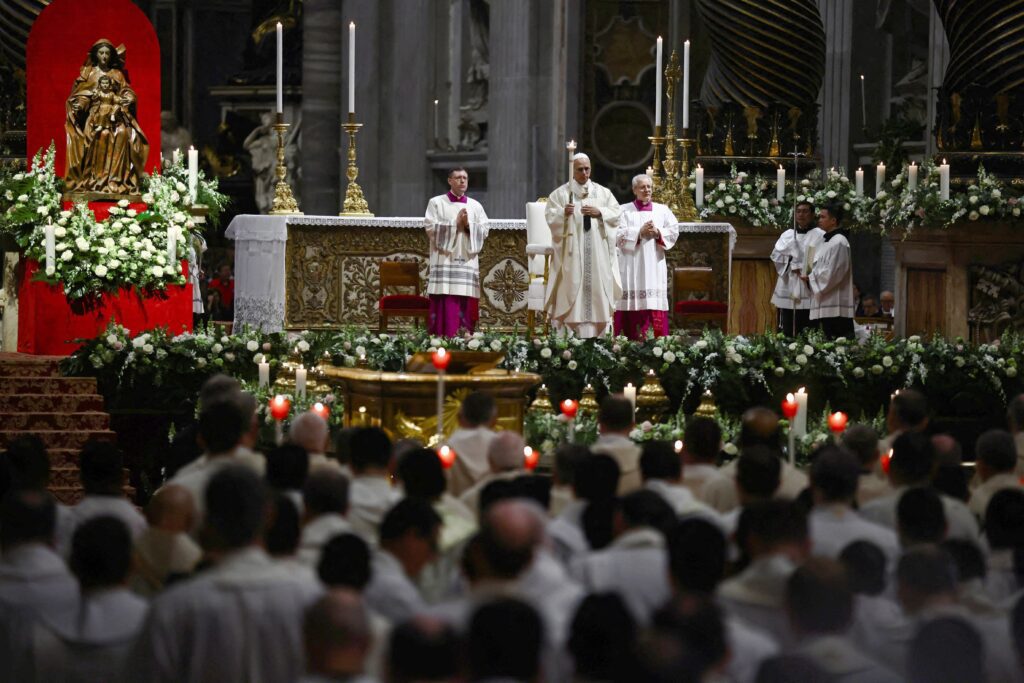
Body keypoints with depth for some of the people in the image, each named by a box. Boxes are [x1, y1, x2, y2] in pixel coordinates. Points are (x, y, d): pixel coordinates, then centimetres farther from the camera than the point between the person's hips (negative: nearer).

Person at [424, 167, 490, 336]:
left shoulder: (475, 206, 15)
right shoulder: (437, 203, 6)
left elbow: (484, 232, 8)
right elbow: (431, 229, -4)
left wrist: (468, 225, -9)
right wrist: (456, 223, -8)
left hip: (468, 263, 3)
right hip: (445, 262, -3)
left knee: (466, 305, -3)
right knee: (446, 306, -11)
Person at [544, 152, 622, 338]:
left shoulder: (603, 193, 13)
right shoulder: (561, 193, 6)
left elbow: (616, 212, 7)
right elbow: (550, 215, -2)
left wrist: (599, 212, -10)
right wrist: (563, 213, -22)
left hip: (597, 252, 2)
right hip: (572, 251, -2)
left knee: (597, 286, -1)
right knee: (572, 286, -7)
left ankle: (597, 334, 1)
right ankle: (566, 334, -7)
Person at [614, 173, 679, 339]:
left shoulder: (662, 210, 14)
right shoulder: (624, 210, 7)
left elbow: (674, 231, 6)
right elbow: (619, 235, -4)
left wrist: (658, 232, -10)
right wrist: (639, 232, -14)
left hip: (655, 265, 2)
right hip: (631, 266, -2)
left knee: (655, 306, -4)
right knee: (633, 304, -7)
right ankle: (631, 340, -7)